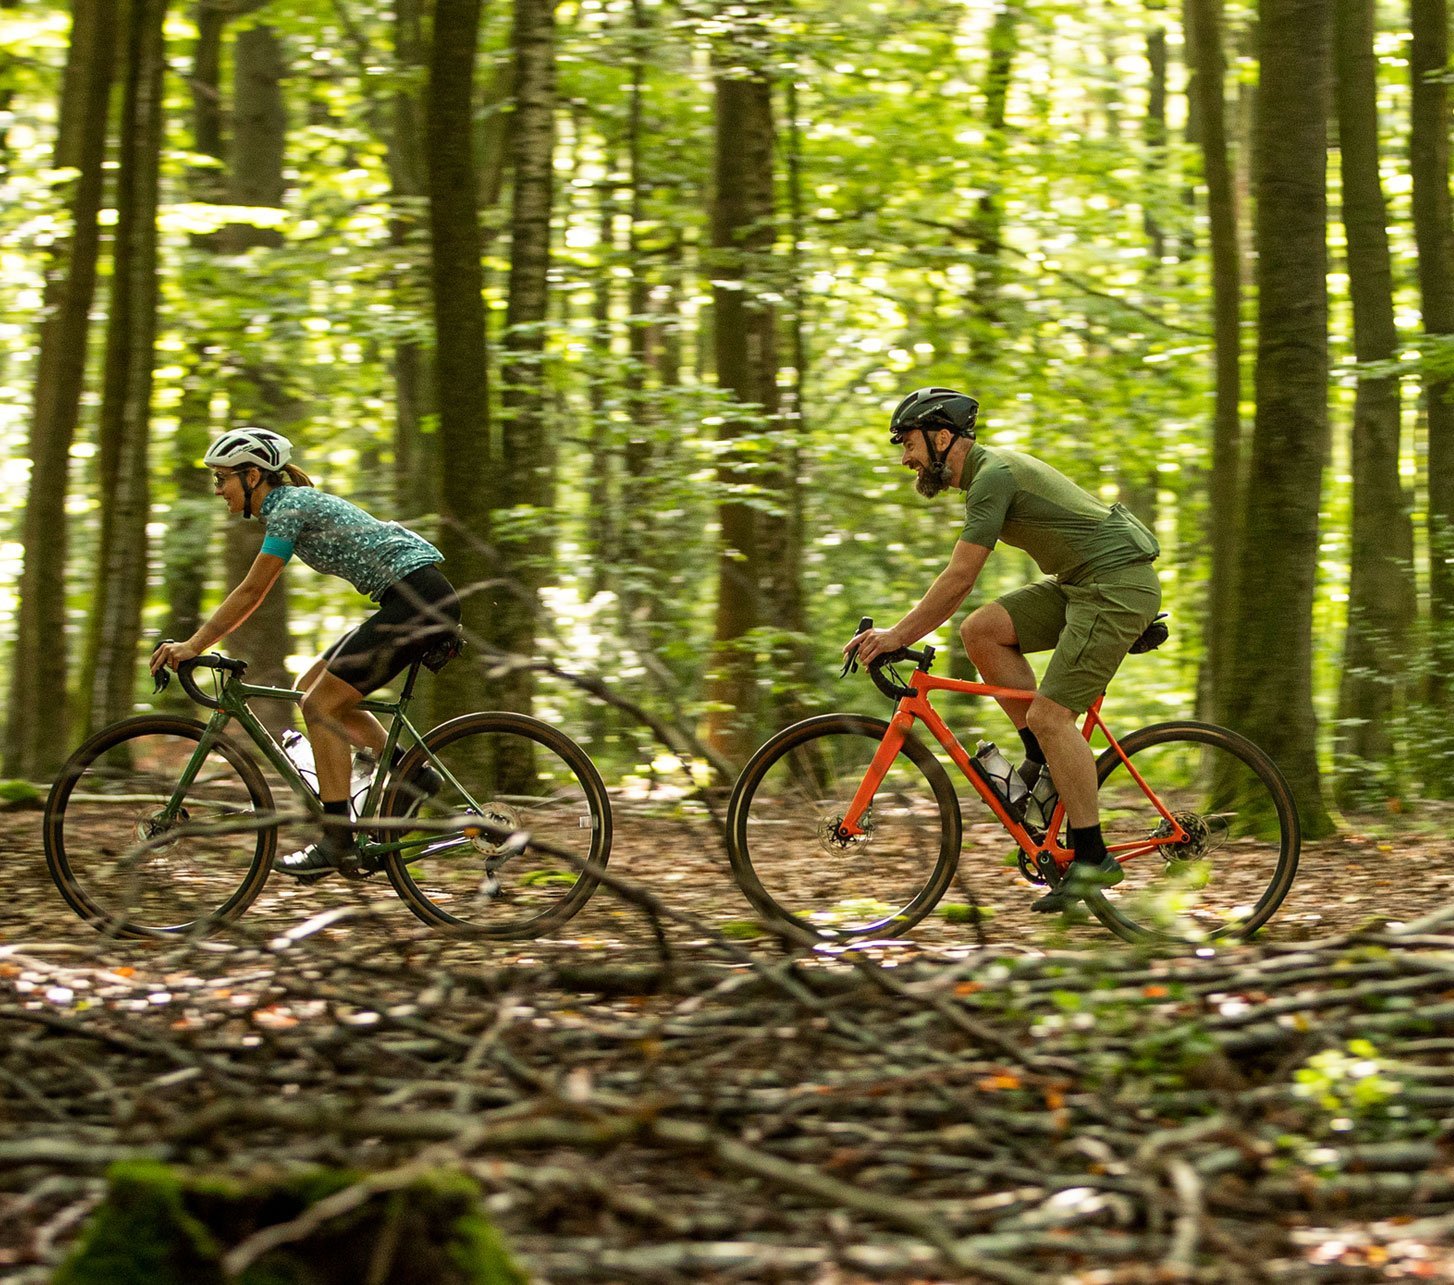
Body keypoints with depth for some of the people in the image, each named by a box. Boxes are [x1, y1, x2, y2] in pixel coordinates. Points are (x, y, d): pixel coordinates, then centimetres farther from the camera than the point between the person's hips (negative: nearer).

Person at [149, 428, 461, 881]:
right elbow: (252, 593, 19)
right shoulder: (289, 504, 18)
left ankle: (338, 842, -7)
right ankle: (409, 772, 10)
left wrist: (192, 646, -8)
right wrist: (194, 643, 15)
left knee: (320, 705, -7)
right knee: (313, 688, 13)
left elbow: (251, 593, -11)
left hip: (418, 600, -10)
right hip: (418, 601, 10)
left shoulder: (289, 508, -10)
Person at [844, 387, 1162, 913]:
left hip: (1117, 582, -10)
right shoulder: (986, 471, 15)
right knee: (981, 630, -1)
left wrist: (897, 636, -14)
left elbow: (959, 579, -19)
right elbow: (960, 580, 21)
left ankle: (1091, 858, -10)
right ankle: (1043, 756, 6)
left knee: (1049, 714, -14)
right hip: (1080, 583, 10)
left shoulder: (994, 475, -17)